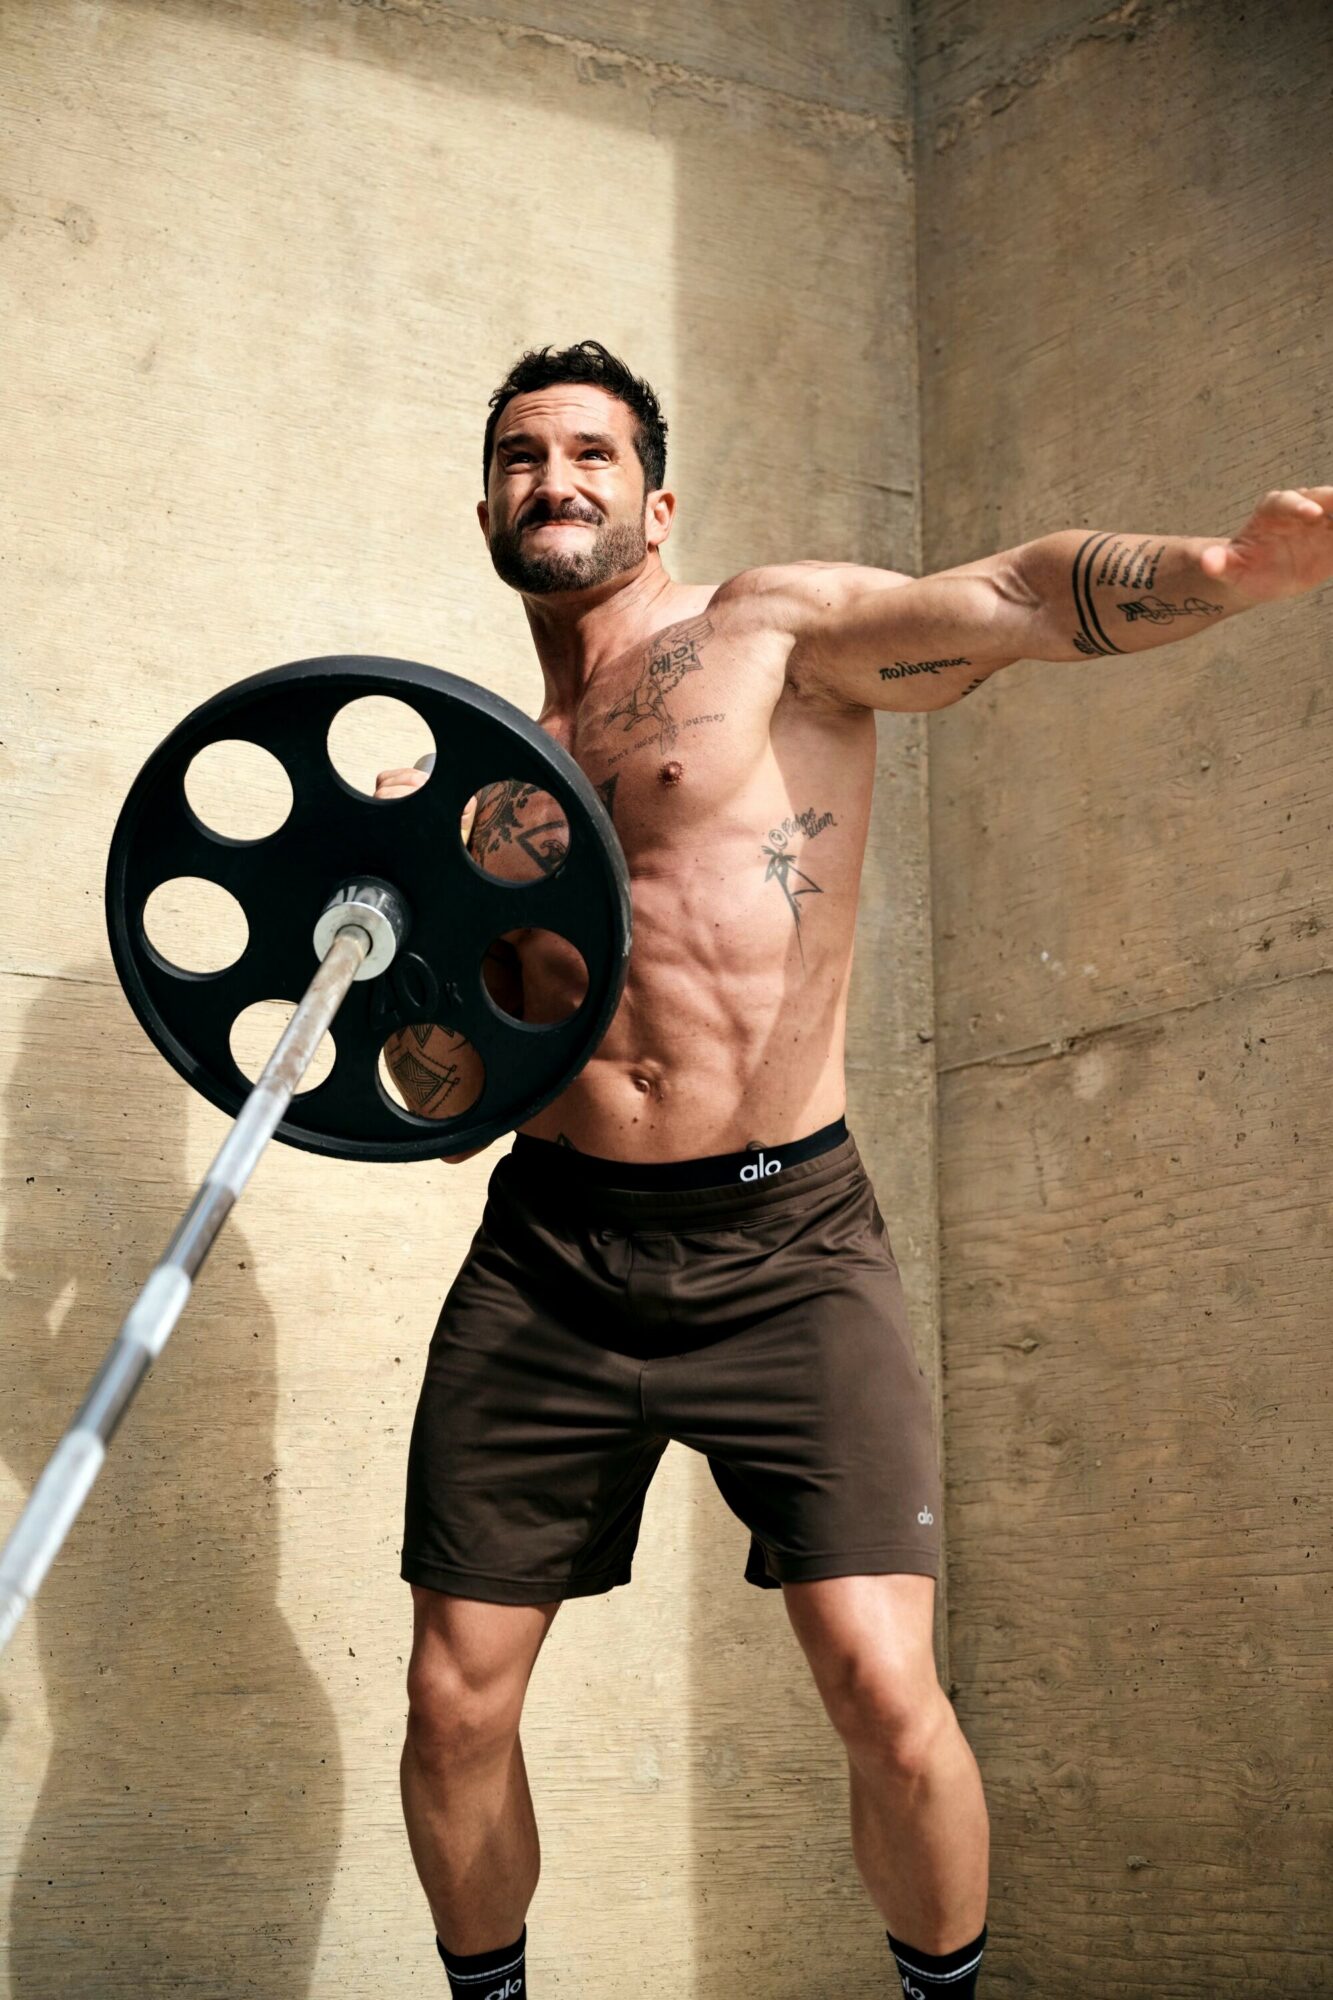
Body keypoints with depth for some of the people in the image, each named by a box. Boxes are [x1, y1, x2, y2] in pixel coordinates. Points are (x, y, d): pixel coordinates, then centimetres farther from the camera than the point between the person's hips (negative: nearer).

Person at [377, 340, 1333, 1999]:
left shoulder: (775, 630, 3)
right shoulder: (493, 780, 17)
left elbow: (1017, 599, -16)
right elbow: (449, 1098, 15)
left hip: (785, 1247, -4)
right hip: (550, 1253, 4)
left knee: (885, 1695, -13)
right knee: (454, 1701, 5)